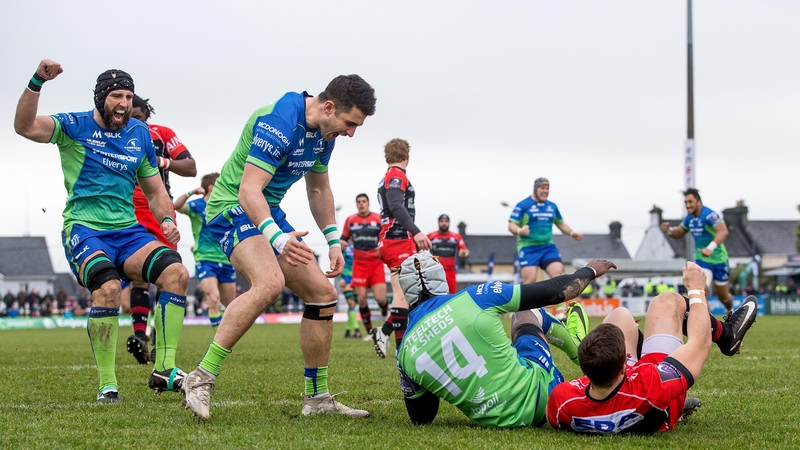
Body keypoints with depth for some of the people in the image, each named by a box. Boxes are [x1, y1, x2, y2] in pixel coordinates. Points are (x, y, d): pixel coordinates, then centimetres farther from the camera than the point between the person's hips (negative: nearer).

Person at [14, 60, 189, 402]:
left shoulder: (140, 135, 13)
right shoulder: (74, 127, -1)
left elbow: (155, 192, 22)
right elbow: (25, 126, -19)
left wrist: (167, 221, 3)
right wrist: (37, 83, -31)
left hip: (127, 230, 5)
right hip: (84, 229, -5)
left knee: (176, 273, -19)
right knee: (108, 287, -32)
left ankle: (164, 369, -12)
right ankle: (106, 385, -18)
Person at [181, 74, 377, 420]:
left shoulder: (324, 133, 4)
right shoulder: (279, 123, -25)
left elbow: (319, 190, 21)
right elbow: (248, 189, -32)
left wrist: (333, 241, 15)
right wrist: (277, 237, -44)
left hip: (270, 214, 9)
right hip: (234, 208, -9)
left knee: (323, 294, 3)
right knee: (269, 282, -34)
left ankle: (317, 398, 13)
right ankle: (200, 380, -30)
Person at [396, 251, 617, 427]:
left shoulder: (405, 352, -5)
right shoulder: (474, 297, -13)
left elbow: (420, 419, 5)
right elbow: (554, 292, -4)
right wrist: (590, 270, 16)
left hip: (493, 421, 3)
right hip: (539, 397, -3)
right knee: (526, 313, 24)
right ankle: (577, 343, 49)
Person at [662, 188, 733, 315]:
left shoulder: (709, 215, -23)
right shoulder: (689, 218, -1)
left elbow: (723, 232, -38)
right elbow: (679, 232, 17)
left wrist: (710, 248, -53)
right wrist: (669, 230, -7)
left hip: (718, 260, -4)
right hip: (701, 260, 4)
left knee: (723, 297, 13)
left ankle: (730, 310, 47)